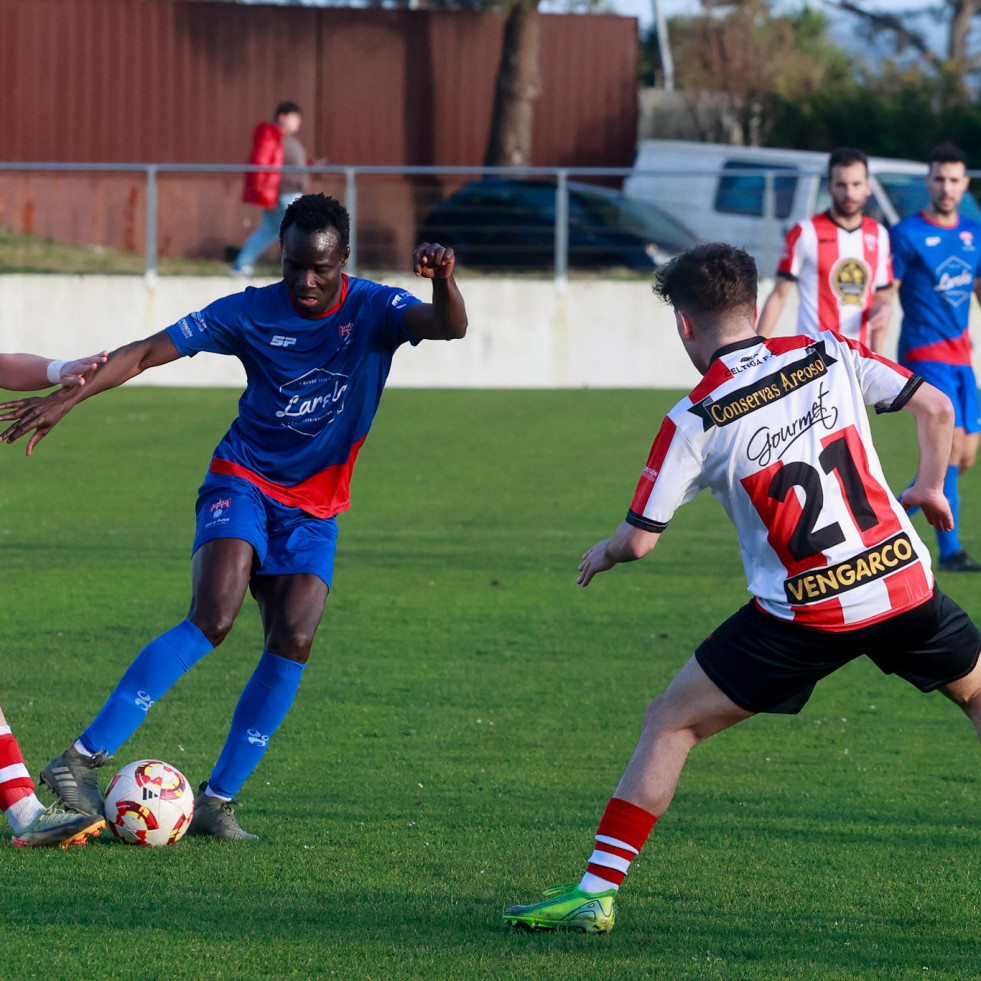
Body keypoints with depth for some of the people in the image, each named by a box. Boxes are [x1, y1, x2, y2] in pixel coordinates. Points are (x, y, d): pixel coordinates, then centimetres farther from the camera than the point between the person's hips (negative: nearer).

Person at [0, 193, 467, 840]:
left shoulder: (373, 310, -6)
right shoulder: (253, 313, -8)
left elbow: (450, 327, -25)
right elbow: (146, 352, -5)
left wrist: (444, 282, -47)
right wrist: (62, 400, -11)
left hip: (315, 509, 3)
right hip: (242, 483, -3)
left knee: (293, 642, -16)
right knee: (214, 618, -25)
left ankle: (218, 800, -6)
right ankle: (82, 759, -25)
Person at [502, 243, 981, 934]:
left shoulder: (696, 419, -6)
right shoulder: (831, 356, 3)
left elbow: (639, 540, -4)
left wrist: (602, 556, 20)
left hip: (808, 613, -3)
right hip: (904, 583, 3)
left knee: (670, 723, 8)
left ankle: (597, 891, 2)